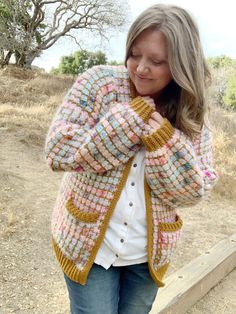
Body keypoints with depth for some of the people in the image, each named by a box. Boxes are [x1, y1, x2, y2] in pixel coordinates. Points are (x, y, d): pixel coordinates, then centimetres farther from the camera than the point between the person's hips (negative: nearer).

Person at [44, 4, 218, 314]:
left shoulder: (192, 117, -6)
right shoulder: (98, 82, -12)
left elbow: (194, 191, -9)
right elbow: (58, 152, -19)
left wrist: (160, 134, -23)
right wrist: (133, 115, -23)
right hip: (88, 244, -2)